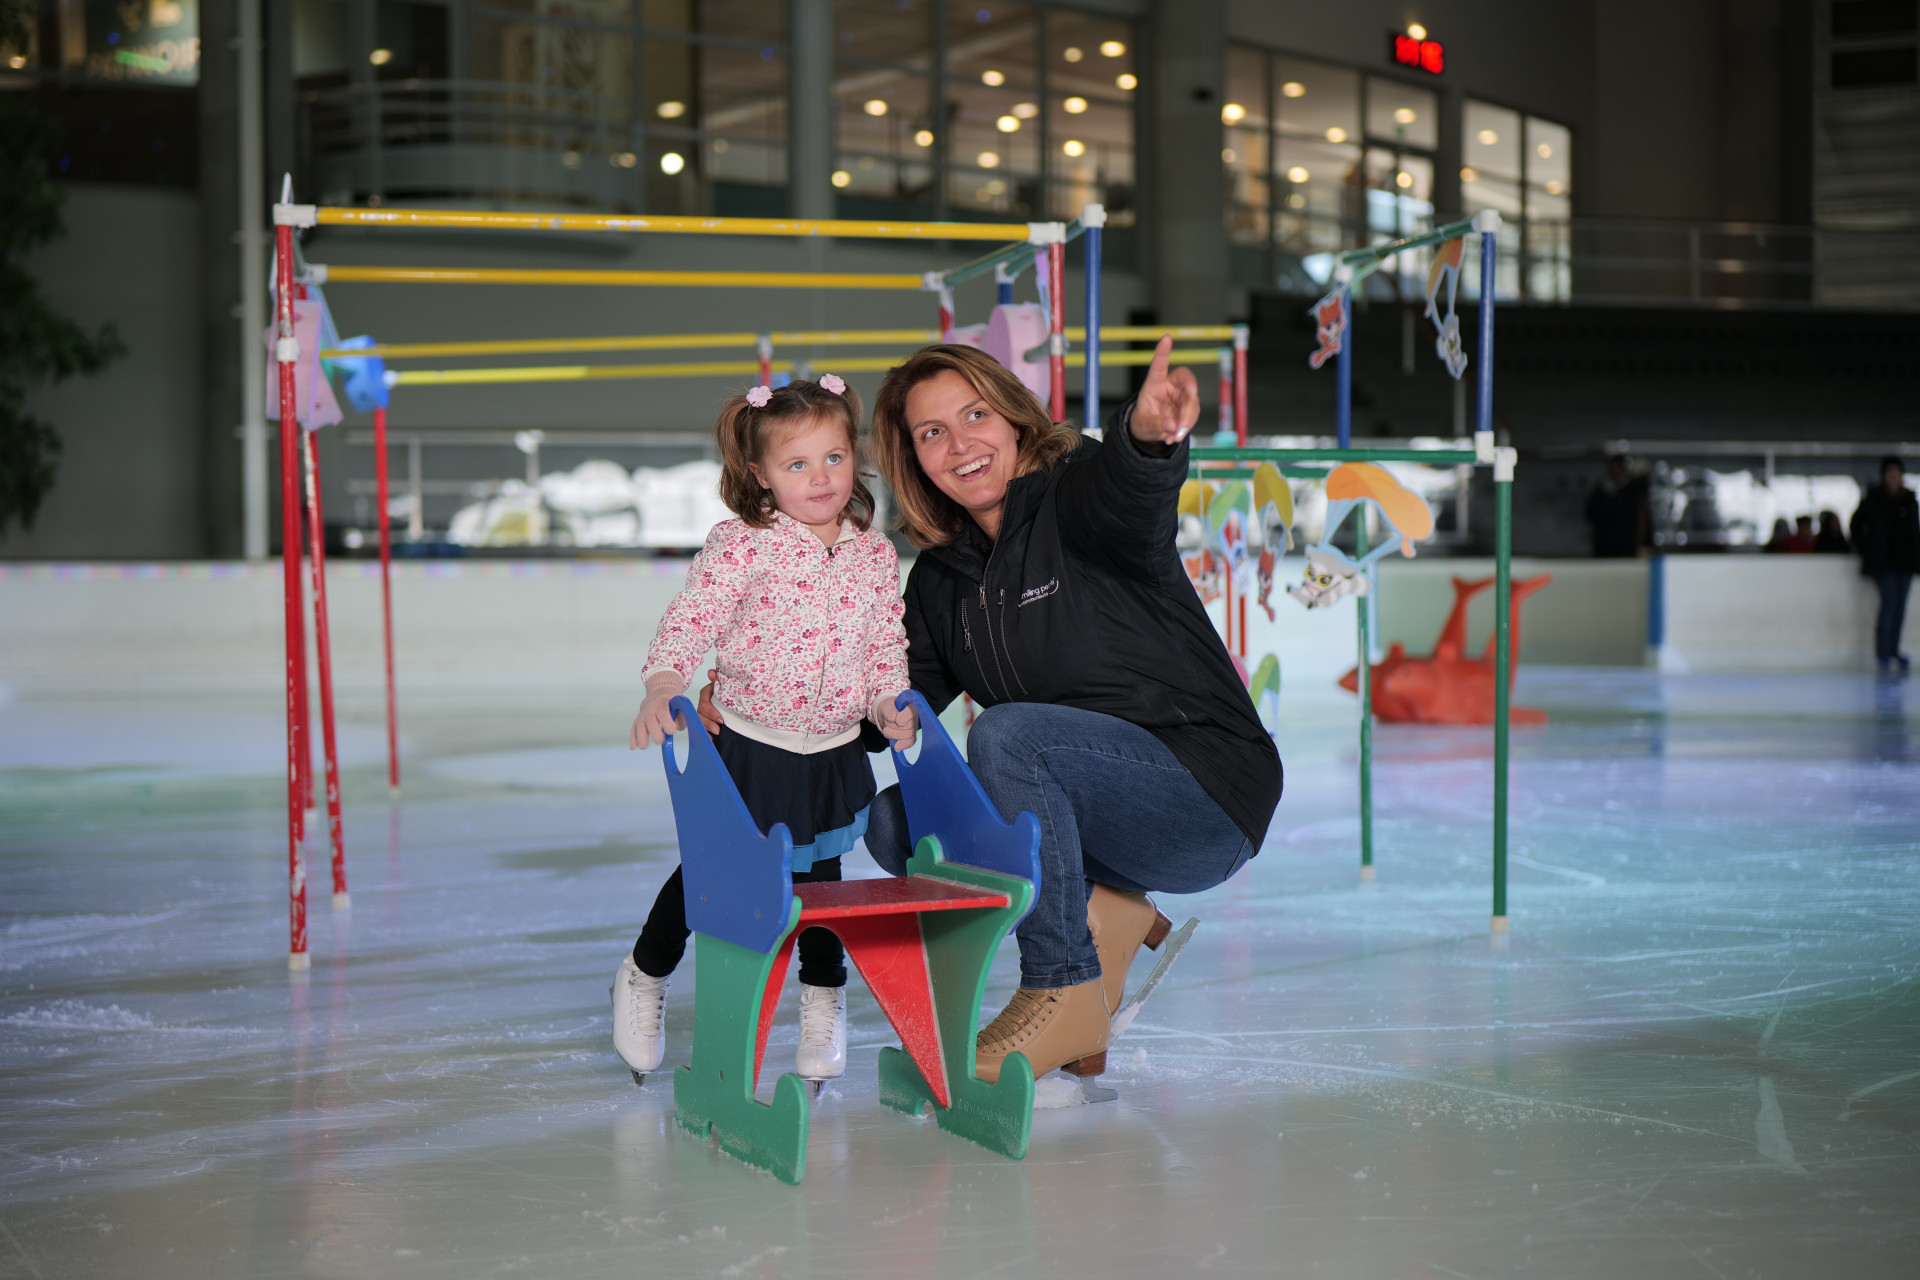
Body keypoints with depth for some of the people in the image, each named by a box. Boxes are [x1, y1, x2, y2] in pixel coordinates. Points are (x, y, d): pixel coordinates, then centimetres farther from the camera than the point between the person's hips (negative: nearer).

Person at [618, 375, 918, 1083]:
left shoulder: (875, 553, 0)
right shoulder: (739, 545, -15)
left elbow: (887, 642, 9)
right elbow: (691, 620, -19)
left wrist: (890, 702, -6)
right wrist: (663, 686, -35)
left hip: (833, 752, 3)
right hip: (745, 747, -3)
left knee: (820, 876, 13)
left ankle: (824, 1000, 34)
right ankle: (645, 974, 32)